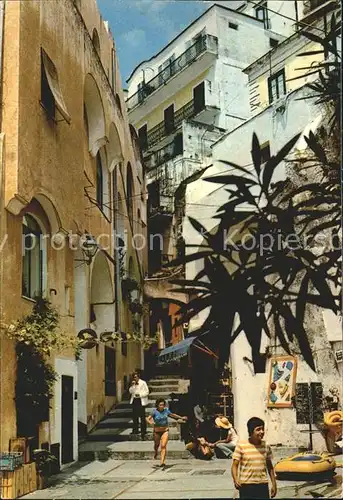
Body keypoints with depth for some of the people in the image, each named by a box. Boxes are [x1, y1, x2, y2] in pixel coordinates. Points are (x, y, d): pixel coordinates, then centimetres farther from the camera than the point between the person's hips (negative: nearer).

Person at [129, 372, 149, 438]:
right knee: (135, 416, 8)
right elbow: (130, 391, 2)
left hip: (141, 401, -6)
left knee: (142, 416, -6)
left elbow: (147, 392, -7)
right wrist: (132, 385, -11)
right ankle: (135, 430, 16)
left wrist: (140, 395, -19)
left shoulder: (143, 383, -4)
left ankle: (143, 430, -1)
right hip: (134, 401, 6)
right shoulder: (133, 384, 13)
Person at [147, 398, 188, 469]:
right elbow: (148, 418, -20)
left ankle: (162, 462, -17)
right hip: (157, 431, -1)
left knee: (163, 446, -14)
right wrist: (150, 422, -43)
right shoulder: (155, 411, -16)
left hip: (165, 431, 1)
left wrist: (181, 417, 25)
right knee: (157, 445, 20)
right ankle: (156, 452, 55)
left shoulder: (166, 410, -6)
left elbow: (173, 415, 13)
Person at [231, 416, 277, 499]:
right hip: (246, 486, -3)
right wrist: (235, 479, -28)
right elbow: (235, 465, -10)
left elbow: (269, 466, 14)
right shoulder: (241, 446, -10)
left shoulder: (266, 446, 3)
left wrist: (274, 484, 12)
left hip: (263, 485, 4)